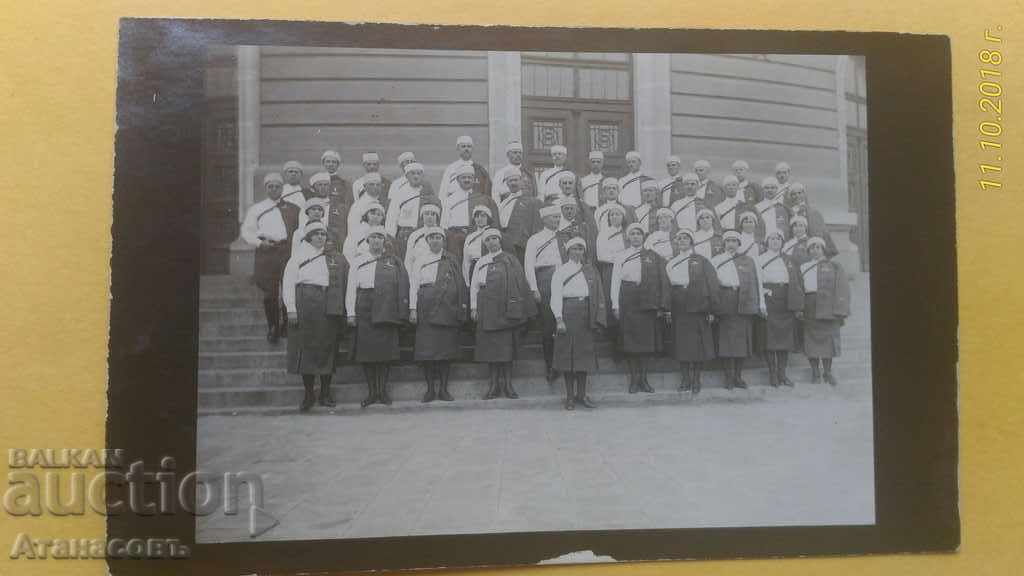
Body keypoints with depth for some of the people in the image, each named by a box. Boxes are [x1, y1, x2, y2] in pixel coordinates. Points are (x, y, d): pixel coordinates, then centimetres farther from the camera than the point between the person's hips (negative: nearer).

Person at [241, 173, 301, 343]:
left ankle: (286, 323, 16)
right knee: (270, 293, 0)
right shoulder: (256, 208, 12)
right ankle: (273, 328, 15)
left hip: (287, 251, 1)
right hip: (266, 252, -1)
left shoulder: (292, 208, 15)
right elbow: (246, 231, 7)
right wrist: (260, 242, -10)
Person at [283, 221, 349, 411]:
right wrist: (291, 309, -9)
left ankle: (325, 392, 11)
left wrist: (341, 308, -3)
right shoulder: (298, 256, 8)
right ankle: (309, 393, 6)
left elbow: (345, 282, 9)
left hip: (328, 308, 2)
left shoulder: (335, 259, 14)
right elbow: (288, 283, 1)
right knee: (306, 348, -2)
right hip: (305, 306, -2)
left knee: (327, 348, 3)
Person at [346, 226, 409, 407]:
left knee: (386, 350, -1)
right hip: (365, 311, 1)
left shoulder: (393, 261, 11)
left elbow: (402, 287, 5)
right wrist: (351, 313, -1)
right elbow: (351, 288, 8)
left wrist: (402, 313, -5)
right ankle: (371, 391, 7)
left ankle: (383, 390, 9)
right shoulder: (358, 261, 13)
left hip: (387, 311, 0)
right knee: (366, 351, -1)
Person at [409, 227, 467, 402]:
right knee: (427, 348, -5)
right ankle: (430, 388, 2)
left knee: (447, 347, 0)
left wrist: (462, 305, 1)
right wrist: (413, 309, -3)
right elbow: (414, 285, 6)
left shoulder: (451, 260, 13)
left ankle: (443, 389, 6)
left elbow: (460, 283, 10)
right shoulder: (420, 260, 11)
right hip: (426, 308, -1)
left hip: (447, 309, 1)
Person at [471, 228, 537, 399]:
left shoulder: (510, 260, 7)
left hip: (505, 307, -2)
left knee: (506, 345, -2)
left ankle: (507, 385, 4)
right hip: (487, 308, 2)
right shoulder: (481, 262, 14)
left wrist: (524, 307, -2)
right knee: (490, 345, 1)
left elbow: (521, 284, 4)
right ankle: (494, 384, 7)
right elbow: (474, 286, 13)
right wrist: (473, 307, 4)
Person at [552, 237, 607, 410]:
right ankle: (570, 396, 6)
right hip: (567, 313, -3)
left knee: (584, 353, 6)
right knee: (567, 354, -1)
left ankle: (581, 394, 16)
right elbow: (556, 296, -4)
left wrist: (597, 318, 1)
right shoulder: (560, 271, 3)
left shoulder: (590, 270, 13)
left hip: (586, 315, 3)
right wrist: (559, 319, -14)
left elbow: (598, 295, 10)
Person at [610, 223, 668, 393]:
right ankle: (634, 378, 7)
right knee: (630, 340, -1)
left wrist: (660, 305, -2)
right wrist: (615, 305, -4)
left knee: (646, 339, 1)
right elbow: (615, 281, 4)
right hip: (628, 301, -1)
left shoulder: (653, 256, 10)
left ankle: (643, 378, 11)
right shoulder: (621, 257, 8)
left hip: (647, 302, 1)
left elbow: (662, 281, 6)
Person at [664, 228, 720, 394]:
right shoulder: (670, 263, 14)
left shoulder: (702, 261, 5)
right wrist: (667, 309, 0)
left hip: (698, 309, -2)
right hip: (679, 311, 2)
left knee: (699, 346, -1)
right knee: (681, 345, 3)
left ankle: (696, 380, 8)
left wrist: (711, 309, -7)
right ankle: (685, 379, 11)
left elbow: (713, 285, 0)